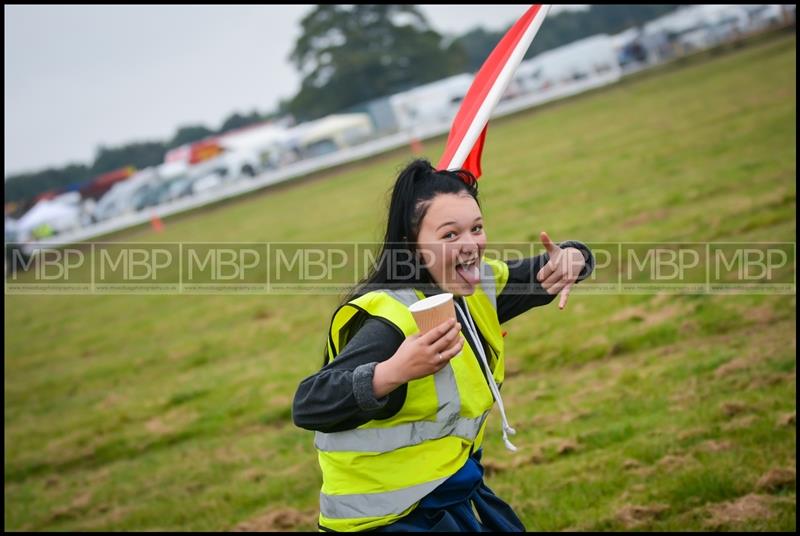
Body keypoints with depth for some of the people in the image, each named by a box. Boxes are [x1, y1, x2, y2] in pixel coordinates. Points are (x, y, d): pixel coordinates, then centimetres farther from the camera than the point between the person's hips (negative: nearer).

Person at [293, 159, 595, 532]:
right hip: (389, 517, -8)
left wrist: (570, 259, -12)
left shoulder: (477, 287, -1)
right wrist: (394, 371, -53)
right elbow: (307, 406, -37)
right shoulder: (391, 318, -27)